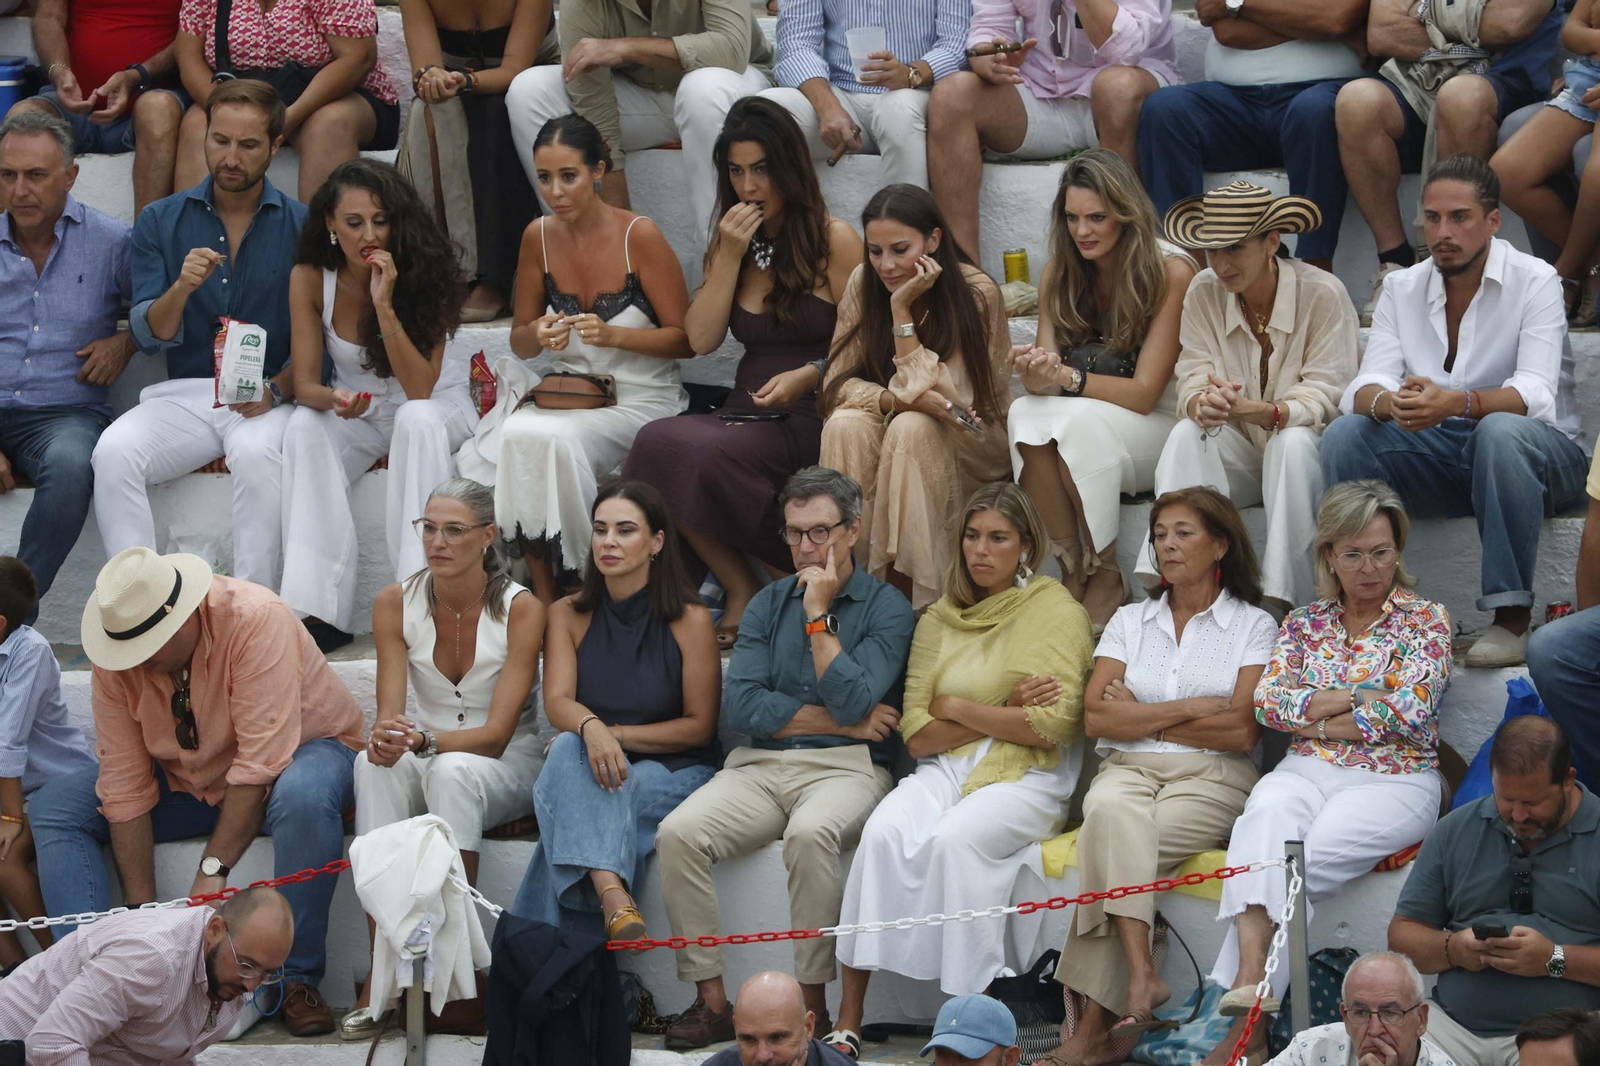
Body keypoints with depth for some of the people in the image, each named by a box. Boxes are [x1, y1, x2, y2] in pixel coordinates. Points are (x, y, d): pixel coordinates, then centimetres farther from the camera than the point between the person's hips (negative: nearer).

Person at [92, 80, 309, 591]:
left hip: (270, 400, -2)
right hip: (184, 394, 2)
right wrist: (181, 289, -19)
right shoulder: (161, 222, 10)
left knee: (256, 452, -36)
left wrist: (276, 390, -16)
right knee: (114, 452, -27)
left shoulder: (302, 227, 4)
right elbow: (147, 334, 2)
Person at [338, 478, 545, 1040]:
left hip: (505, 767, -2)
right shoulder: (396, 603, -3)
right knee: (375, 764, -34)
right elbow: (390, 712, -10)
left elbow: (496, 734, -17)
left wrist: (424, 740, -35)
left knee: (452, 770, -38)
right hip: (425, 762, 2)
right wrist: (386, 737, -36)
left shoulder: (521, 610, -12)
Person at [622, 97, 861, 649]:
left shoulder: (833, 240, 1)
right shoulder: (732, 241, 18)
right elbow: (701, 339, 7)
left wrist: (808, 375, -20)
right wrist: (729, 257, 0)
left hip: (808, 418, -5)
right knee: (656, 441, -27)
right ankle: (739, 587, -17)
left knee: (708, 455, -33)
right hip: (743, 413, 5)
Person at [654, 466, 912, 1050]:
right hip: (760, 767, 4)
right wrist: (842, 721, -4)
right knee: (677, 833, -23)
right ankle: (710, 998, -17)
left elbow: (852, 701, -12)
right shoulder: (768, 604, 15)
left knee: (810, 833, -38)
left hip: (846, 769, -4)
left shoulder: (886, 608, 3)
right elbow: (742, 706, 2)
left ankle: (812, 1002, -26)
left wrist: (819, 616, -7)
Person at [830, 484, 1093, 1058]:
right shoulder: (941, 618, 15)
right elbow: (915, 733, 6)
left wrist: (957, 708, -2)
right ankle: (848, 1021, -30)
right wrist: (1003, 713, -6)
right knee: (884, 832, -28)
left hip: (1026, 779, -4)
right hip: (947, 770, 4)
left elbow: (1053, 726, -10)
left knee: (954, 839, -34)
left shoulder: (1057, 611, 2)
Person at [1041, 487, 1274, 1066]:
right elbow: (1096, 717, 4)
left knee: (1111, 845, -32)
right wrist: (1191, 708, -5)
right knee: (1113, 814, -36)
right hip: (1127, 770, 3)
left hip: (1210, 780, -3)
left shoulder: (1253, 627, 8)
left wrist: (1140, 715, -1)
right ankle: (1140, 977, -45)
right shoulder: (1129, 622, 18)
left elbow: (1241, 731, -5)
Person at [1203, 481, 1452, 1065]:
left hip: (1393, 781, -3)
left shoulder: (1425, 619, 6)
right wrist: (1355, 698, -6)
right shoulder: (1304, 623, 18)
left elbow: (1408, 713, -7)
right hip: (1308, 773, 3)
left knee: (1299, 855, -32)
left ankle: (1244, 1014, -36)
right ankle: (1252, 979, -52)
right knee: (1266, 815, -34)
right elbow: (1268, 702, 5)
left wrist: (1311, 717, -2)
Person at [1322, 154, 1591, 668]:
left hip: (1542, 456, -4)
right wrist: (1388, 402, -32)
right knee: (1345, 433, -21)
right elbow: (1365, 387, -5)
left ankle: (1511, 616, -34)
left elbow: (1535, 394, -22)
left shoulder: (1534, 281, -8)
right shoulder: (1402, 289, 7)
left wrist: (1454, 404, -42)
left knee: (1500, 432, -39)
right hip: (1439, 460, 4)